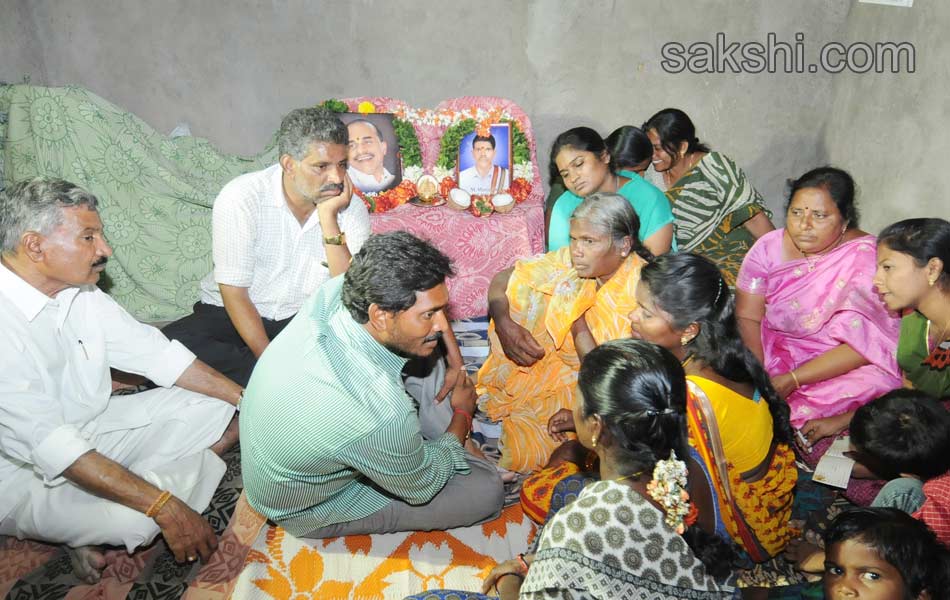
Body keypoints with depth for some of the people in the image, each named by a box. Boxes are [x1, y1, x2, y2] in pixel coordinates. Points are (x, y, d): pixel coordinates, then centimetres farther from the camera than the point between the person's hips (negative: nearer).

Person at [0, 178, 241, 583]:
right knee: (134, 517, -32)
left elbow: (154, 352, 0)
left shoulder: (77, 291, -6)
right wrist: (164, 508, -37)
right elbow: (50, 444, -34)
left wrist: (247, 398, -6)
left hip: (92, 427, 7)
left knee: (212, 408, -2)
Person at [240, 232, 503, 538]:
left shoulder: (336, 292, -26)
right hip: (308, 511, -6)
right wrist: (463, 414, -4)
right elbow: (424, 486, -20)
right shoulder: (382, 413, -44)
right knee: (487, 490, -11)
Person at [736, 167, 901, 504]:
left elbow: (861, 347, -18)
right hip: (776, 353, 2)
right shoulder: (770, 247, -5)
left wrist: (791, 380, -26)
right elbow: (747, 317, -5)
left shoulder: (865, 260, -14)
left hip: (842, 367, -2)